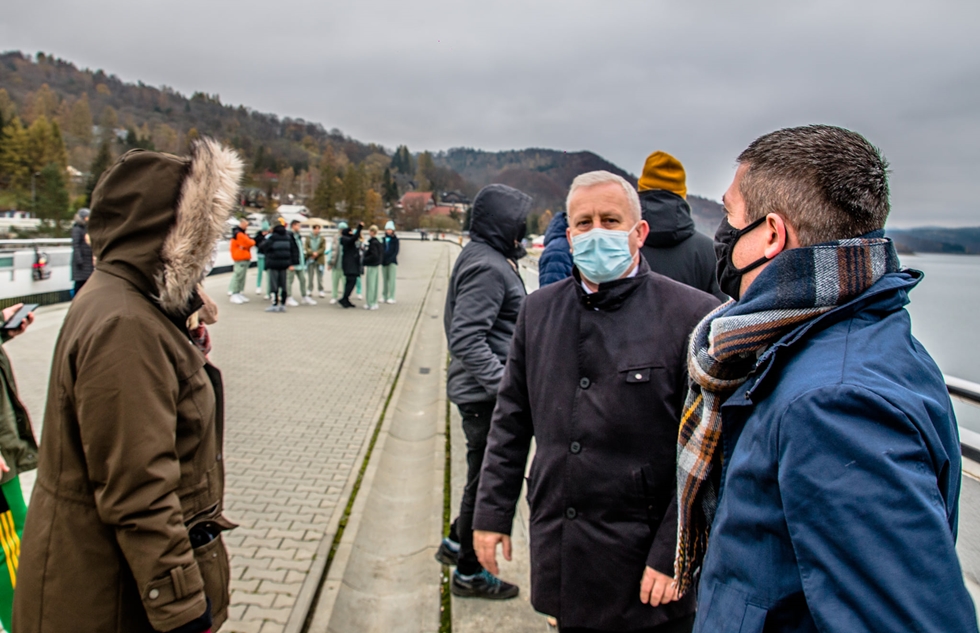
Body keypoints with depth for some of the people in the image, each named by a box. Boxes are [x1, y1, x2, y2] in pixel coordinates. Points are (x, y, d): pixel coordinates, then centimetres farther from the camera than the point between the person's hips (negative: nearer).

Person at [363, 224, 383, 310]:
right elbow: (382, 253, 19)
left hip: (371, 266, -10)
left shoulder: (373, 243, -18)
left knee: (370, 284, -3)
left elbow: (374, 256, -25)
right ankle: (374, 302, 21)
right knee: (374, 284, 14)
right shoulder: (378, 242, 11)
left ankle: (370, 304, 0)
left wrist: (364, 260, -18)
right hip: (376, 265, 10)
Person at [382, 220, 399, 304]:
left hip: (392, 262, -4)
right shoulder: (383, 239, 11)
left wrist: (390, 259, -15)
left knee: (391, 279, -8)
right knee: (385, 279, 7)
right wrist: (382, 259, -2)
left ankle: (391, 297, -7)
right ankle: (384, 296, 13)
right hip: (384, 261, 4)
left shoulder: (395, 239, 1)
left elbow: (396, 251, -4)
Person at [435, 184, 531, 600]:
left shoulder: (488, 258, 12)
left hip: (488, 392, 10)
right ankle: (469, 573, 23)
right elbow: (467, 340, -27)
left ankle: (456, 543, 42)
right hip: (485, 395, -10)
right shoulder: (487, 267, -20)